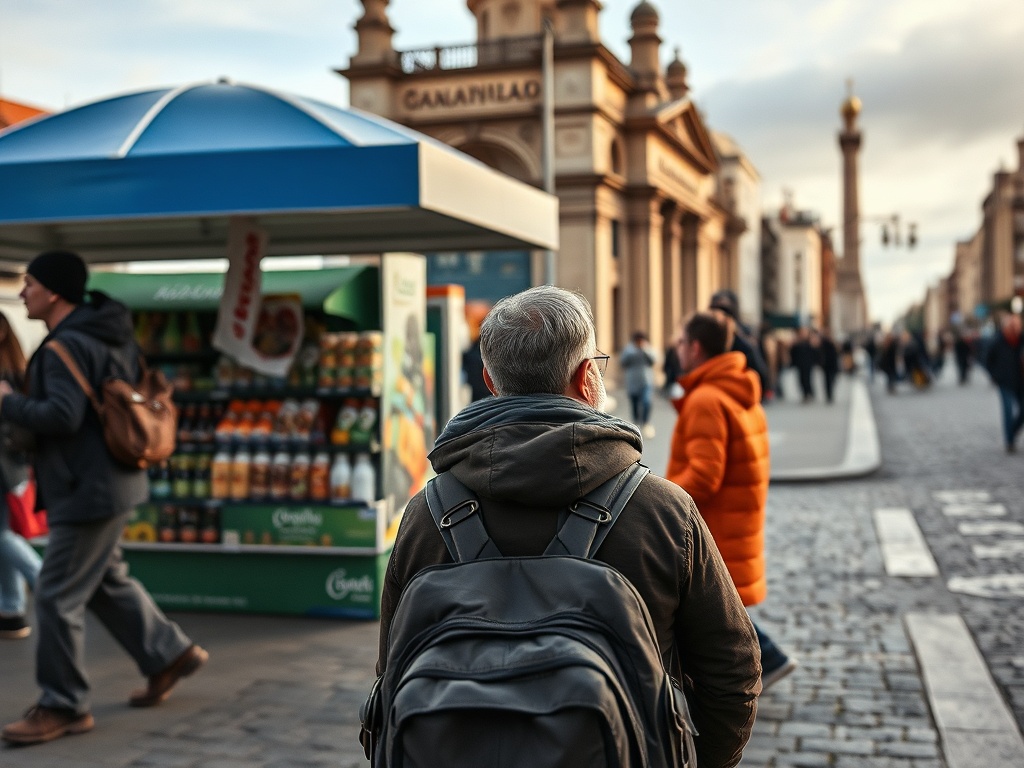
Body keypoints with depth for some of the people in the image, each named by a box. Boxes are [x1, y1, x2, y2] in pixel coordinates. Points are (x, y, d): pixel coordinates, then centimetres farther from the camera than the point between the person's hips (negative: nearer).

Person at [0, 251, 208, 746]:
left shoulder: (68, 346, -19)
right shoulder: (107, 335, 13)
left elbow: (61, 415, -28)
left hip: (88, 490, -11)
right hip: (109, 481, 11)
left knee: (56, 597, -4)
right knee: (107, 581, 21)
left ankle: (64, 706, 5)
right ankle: (170, 654, 29)